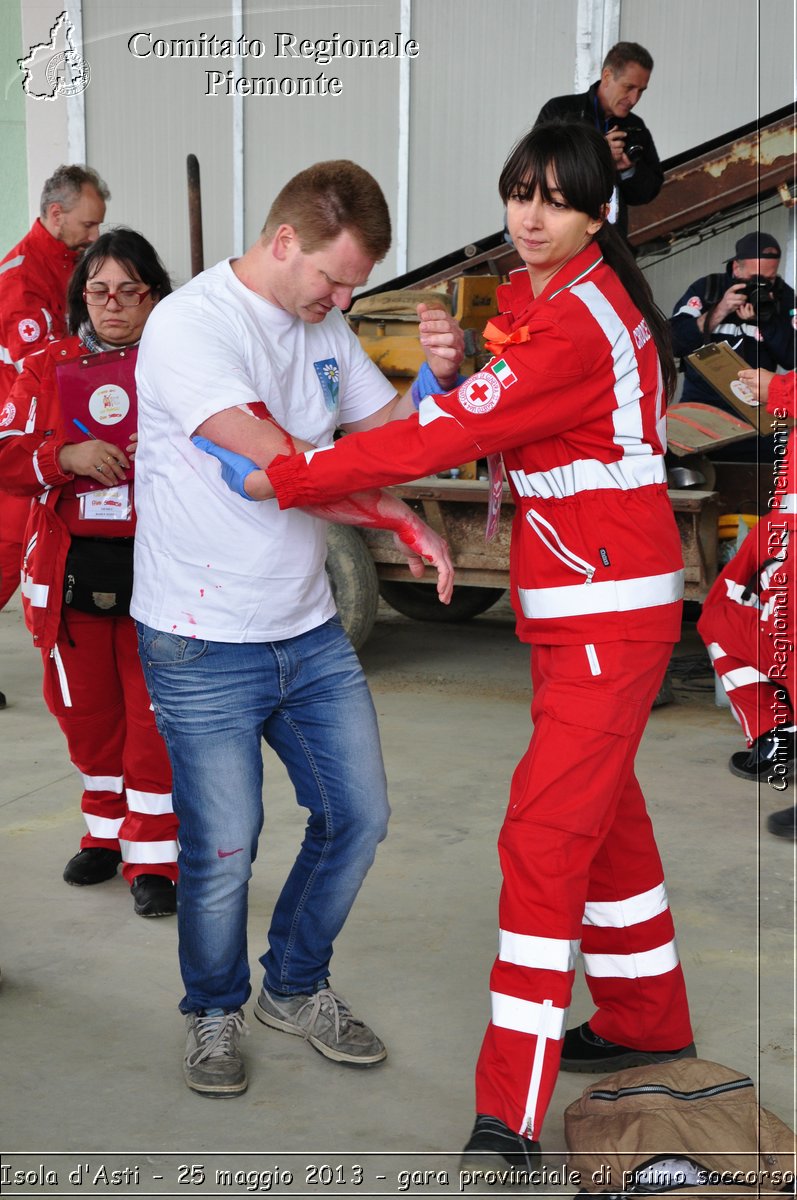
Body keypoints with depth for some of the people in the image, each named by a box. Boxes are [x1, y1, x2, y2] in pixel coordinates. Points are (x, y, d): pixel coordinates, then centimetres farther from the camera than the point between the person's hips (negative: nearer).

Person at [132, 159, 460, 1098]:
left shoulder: (323, 329, 9)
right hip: (204, 646, -7)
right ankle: (213, 1011, 28)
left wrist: (442, 374, -8)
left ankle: (295, 987, 33)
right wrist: (406, 523, -17)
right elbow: (281, 468, -25)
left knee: (358, 816, 11)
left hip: (310, 632, 7)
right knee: (222, 848, 1)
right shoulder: (188, 325, -16)